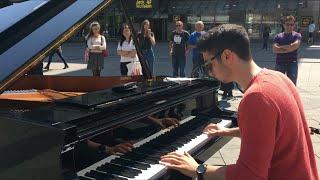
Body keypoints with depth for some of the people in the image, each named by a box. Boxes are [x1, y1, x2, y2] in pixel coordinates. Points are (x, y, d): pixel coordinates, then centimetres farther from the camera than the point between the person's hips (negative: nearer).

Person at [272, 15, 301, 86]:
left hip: (292, 64, -1)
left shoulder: (297, 35, 2)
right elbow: (274, 49, -9)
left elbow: (294, 46, -17)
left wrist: (281, 47, -7)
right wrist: (289, 49, -12)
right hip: (280, 64, 2)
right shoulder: (278, 36, 6)